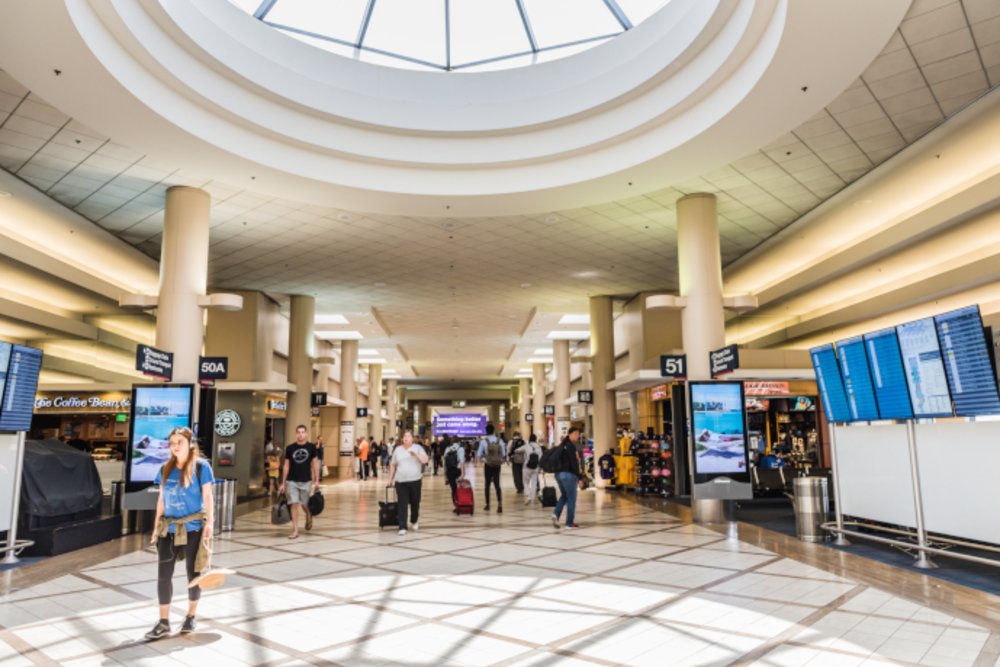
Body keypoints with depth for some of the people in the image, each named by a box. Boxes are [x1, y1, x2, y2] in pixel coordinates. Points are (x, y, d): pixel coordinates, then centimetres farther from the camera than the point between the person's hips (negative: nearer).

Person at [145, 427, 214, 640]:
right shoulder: (165, 469, 6)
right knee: (163, 574, 3)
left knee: (193, 573, 9)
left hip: (193, 528, -4)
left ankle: (191, 617, 26)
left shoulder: (201, 466, -8)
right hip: (169, 528, 4)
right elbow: (161, 499, 11)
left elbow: (207, 497, -7)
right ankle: (163, 622, 14)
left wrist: (209, 523, -13)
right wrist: (157, 526, 10)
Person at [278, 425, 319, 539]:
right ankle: (295, 530, 2)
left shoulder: (311, 447, -1)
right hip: (292, 481, 0)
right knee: (294, 504, -5)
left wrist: (316, 481, -3)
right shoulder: (290, 448, 1)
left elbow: (315, 464, 2)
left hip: (306, 481, 0)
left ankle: (309, 517, 41)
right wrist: (283, 483, 4)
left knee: (305, 505, 8)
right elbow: (286, 466, 5)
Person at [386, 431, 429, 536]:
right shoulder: (397, 449, 9)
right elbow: (393, 465, 15)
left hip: (415, 480, -1)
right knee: (402, 505, -5)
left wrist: (416, 454, -22)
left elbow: (425, 461, -7)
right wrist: (390, 479, 12)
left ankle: (414, 521, 34)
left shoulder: (418, 448, 2)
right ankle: (402, 527, -4)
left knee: (415, 503, 10)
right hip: (401, 481, 1)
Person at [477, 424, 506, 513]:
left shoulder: (483, 441, -9)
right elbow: (504, 454, 3)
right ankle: (500, 504, -14)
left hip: (488, 465, -2)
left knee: (487, 484, 13)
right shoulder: (500, 441, -1)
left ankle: (487, 505, 20)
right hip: (497, 465, 2)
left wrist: (482, 459, 15)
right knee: (497, 485, 4)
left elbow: (479, 455, -5)